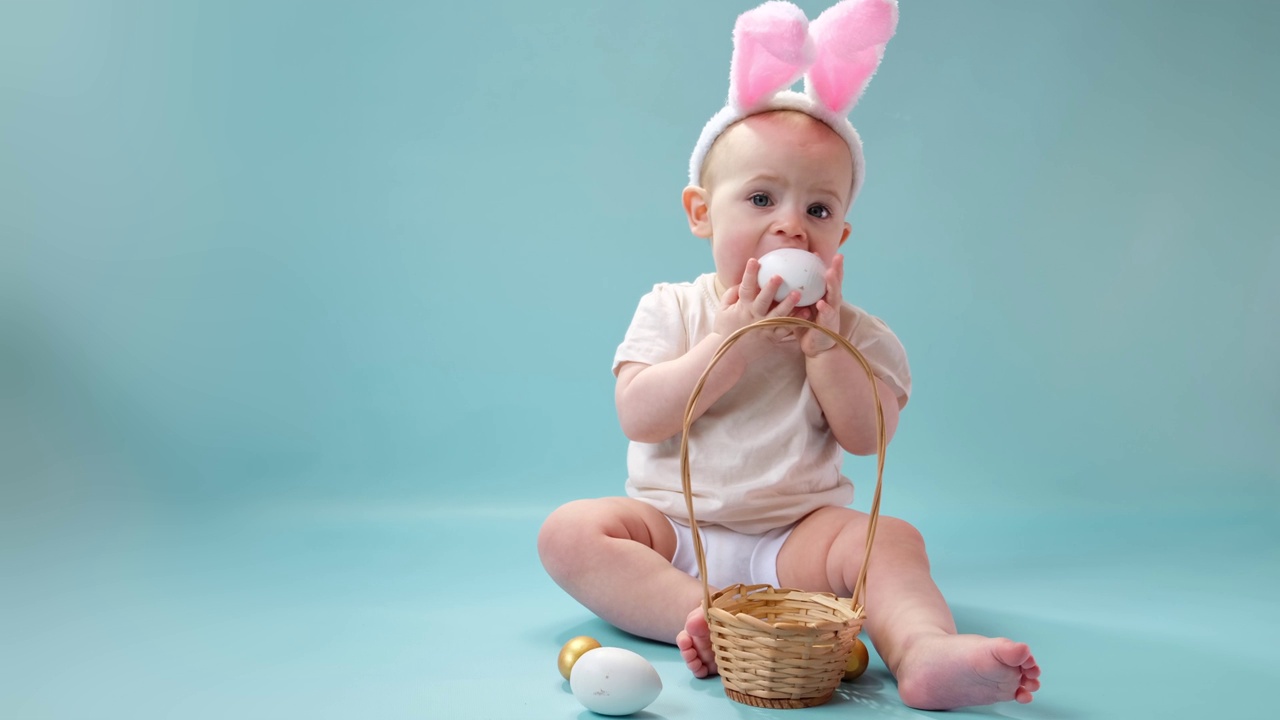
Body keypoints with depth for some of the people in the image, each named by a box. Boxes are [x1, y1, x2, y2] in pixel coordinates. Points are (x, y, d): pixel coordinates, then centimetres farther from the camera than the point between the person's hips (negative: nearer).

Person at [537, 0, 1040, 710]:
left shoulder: (852, 331, 3)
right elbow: (639, 417, -13)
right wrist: (730, 343, -20)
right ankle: (704, 621, -41)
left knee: (890, 539, -26)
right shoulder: (671, 309, 1)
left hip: (796, 533, 0)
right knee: (569, 531, -24)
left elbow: (866, 436, -8)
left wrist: (823, 341, -19)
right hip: (673, 528, 1)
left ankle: (926, 653, -52)